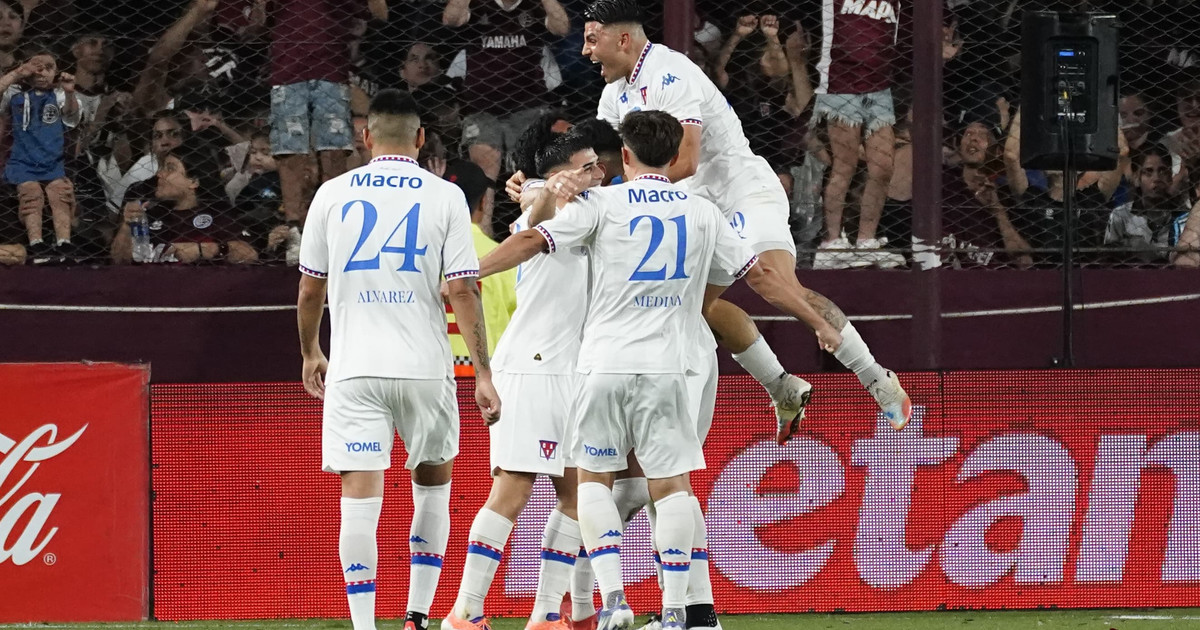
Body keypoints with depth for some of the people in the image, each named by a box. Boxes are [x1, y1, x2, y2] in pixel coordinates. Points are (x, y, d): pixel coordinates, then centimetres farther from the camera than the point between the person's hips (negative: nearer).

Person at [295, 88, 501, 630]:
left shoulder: (333, 194, 4)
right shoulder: (445, 197, 0)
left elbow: (310, 288, 9)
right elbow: (462, 289, -6)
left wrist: (310, 353, 25)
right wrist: (483, 374, -3)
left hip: (354, 368, 0)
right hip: (425, 368, 0)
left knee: (360, 499, -3)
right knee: (433, 483, 20)